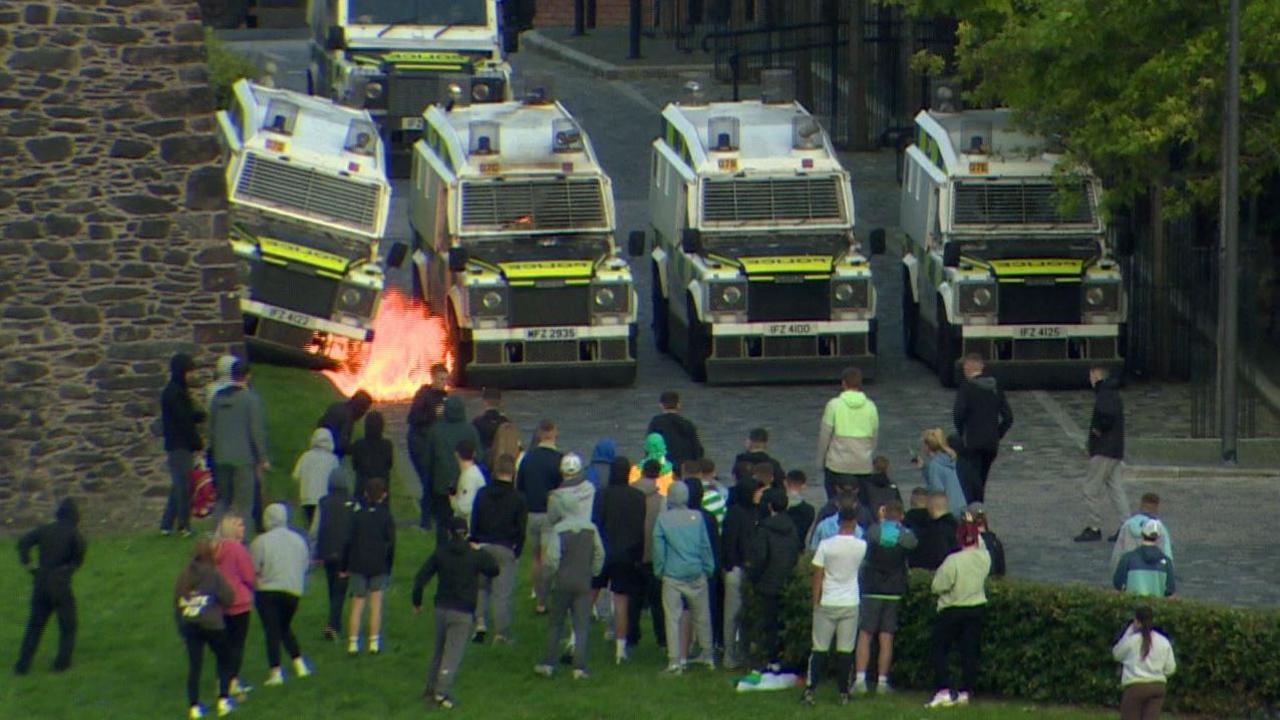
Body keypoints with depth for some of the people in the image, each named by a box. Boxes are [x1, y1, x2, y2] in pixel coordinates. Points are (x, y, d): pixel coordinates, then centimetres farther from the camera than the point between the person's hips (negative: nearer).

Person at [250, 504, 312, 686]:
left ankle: (275, 671, -6)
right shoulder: (298, 540, 5)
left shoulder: (261, 541, -10)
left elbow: (253, 570, -9)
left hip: (268, 591, -4)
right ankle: (299, 663, 13)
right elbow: (305, 565, 12)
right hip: (293, 591, 4)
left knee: (272, 631, -1)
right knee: (285, 627, 21)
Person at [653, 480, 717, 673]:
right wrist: (708, 568, 13)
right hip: (696, 575, 2)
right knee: (701, 615, 14)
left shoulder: (663, 519, -6)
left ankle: (675, 660, -3)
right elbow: (705, 546, 3)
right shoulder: (697, 517, -3)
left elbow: (658, 549, -3)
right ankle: (707, 654, 24)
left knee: (672, 618, 1)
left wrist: (659, 571, 9)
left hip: (672, 576, -2)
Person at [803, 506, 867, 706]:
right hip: (850, 604, 1)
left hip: (827, 604, -1)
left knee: (820, 649, 4)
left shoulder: (826, 545, -8)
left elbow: (818, 576, -4)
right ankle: (844, 693, 6)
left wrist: (816, 602, 4)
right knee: (845, 650, 5)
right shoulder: (861, 547, -5)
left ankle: (810, 690, -3)